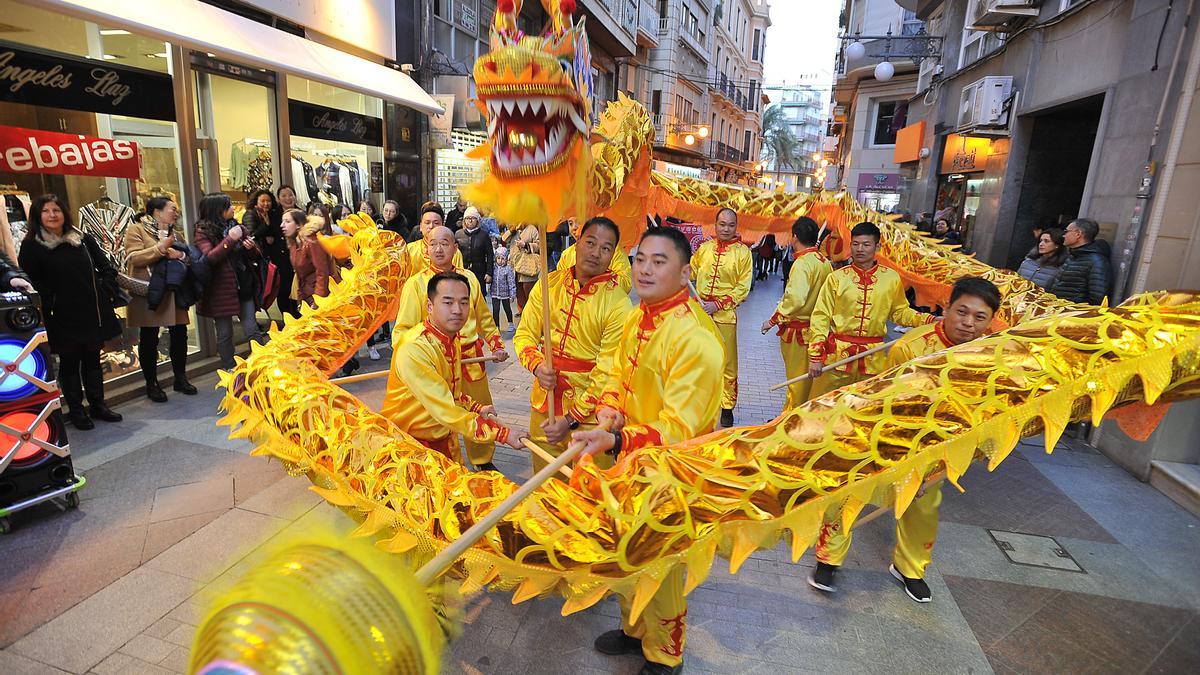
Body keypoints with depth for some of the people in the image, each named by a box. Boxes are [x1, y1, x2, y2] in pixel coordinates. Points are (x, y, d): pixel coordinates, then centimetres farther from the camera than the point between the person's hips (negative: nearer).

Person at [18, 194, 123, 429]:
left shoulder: (83, 239, 7)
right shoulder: (32, 246, -3)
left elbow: (106, 268, 12)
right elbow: (30, 282, -6)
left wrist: (104, 288, 0)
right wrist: (50, 303, -12)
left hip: (93, 312, 3)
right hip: (63, 317, -3)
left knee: (93, 359, 12)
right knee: (69, 363, 6)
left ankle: (98, 405, 23)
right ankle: (76, 411, 16)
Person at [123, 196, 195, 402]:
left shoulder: (176, 232, 16)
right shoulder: (136, 229, -2)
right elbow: (134, 258, -14)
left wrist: (180, 255, -7)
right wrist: (160, 248, -22)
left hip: (174, 293, 5)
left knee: (179, 335, 4)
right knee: (149, 339, 3)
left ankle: (180, 378, 18)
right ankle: (151, 384, 13)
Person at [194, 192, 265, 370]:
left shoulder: (238, 227, 8)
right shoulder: (203, 232, -3)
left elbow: (255, 255, 13)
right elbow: (209, 257, -18)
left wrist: (251, 247, -9)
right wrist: (230, 240, -22)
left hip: (243, 287, 3)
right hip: (220, 290, -3)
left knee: (252, 330, 0)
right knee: (225, 334, 6)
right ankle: (229, 372, 17)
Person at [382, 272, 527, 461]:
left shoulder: (453, 339, 0)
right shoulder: (413, 350, -28)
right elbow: (446, 411, -30)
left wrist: (477, 408, 4)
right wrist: (503, 434, -28)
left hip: (445, 440, 7)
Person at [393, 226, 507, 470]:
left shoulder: (469, 278, 6)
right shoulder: (416, 283, -5)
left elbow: (484, 318, 18)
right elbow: (403, 329, -7)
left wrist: (497, 345, 11)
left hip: (472, 360, 4)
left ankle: (484, 461, 38)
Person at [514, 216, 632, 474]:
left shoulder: (618, 303, -15)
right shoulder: (548, 284, -2)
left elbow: (607, 373, -15)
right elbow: (524, 334, 4)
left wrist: (571, 419, -16)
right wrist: (537, 366, -17)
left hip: (590, 415, -4)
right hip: (544, 404, 4)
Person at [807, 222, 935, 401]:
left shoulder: (891, 278, 2)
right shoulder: (837, 278, -4)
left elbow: (900, 312, 15)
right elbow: (820, 318, -4)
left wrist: (929, 320, -2)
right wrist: (815, 356, -9)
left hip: (873, 358, 2)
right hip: (838, 353, -2)